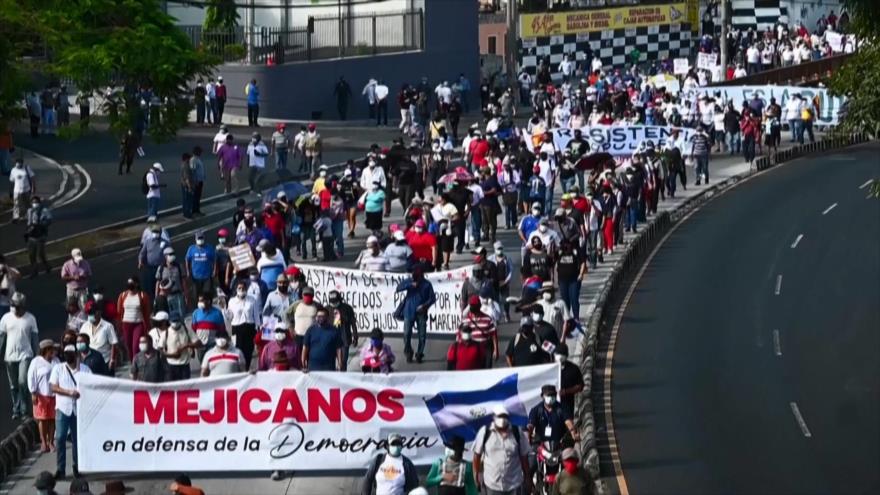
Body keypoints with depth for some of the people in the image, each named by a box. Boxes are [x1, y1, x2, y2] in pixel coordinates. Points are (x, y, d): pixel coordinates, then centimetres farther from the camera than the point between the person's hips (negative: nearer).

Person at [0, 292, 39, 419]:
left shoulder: (30, 319, -2)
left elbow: (35, 338, 3)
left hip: (25, 355, -3)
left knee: (23, 382, -14)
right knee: (13, 386, 8)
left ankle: (25, 411, -4)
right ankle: (16, 410, 19)